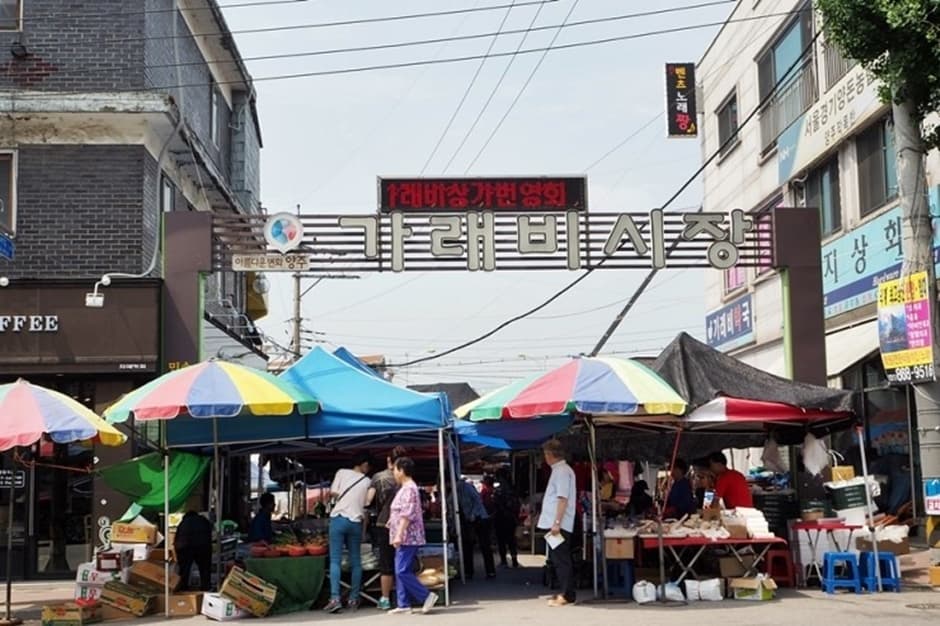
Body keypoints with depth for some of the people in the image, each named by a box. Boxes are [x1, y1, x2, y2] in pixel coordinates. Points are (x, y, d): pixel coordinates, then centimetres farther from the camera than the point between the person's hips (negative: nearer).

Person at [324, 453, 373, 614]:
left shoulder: (342, 472, 4)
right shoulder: (367, 481, 8)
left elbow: (333, 492, 0)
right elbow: (367, 503, 12)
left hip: (338, 518, -1)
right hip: (356, 521, 1)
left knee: (335, 560, -3)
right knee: (355, 562, 12)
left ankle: (335, 598, -14)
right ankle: (353, 599, 13)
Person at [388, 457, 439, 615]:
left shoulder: (409, 489, -14)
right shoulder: (405, 488, 18)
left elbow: (407, 514, -21)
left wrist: (399, 534, -24)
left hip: (407, 537, -10)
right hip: (405, 538, 10)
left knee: (402, 572, -13)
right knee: (401, 572, 9)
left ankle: (427, 596, -8)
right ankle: (403, 605, 11)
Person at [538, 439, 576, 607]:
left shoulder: (562, 471, -13)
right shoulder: (559, 470, 16)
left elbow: (563, 499, -20)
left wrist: (556, 523, -22)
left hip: (559, 525, -10)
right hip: (554, 524, 10)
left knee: (561, 560, -6)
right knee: (558, 559, 13)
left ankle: (566, 595, -4)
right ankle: (565, 592, 18)